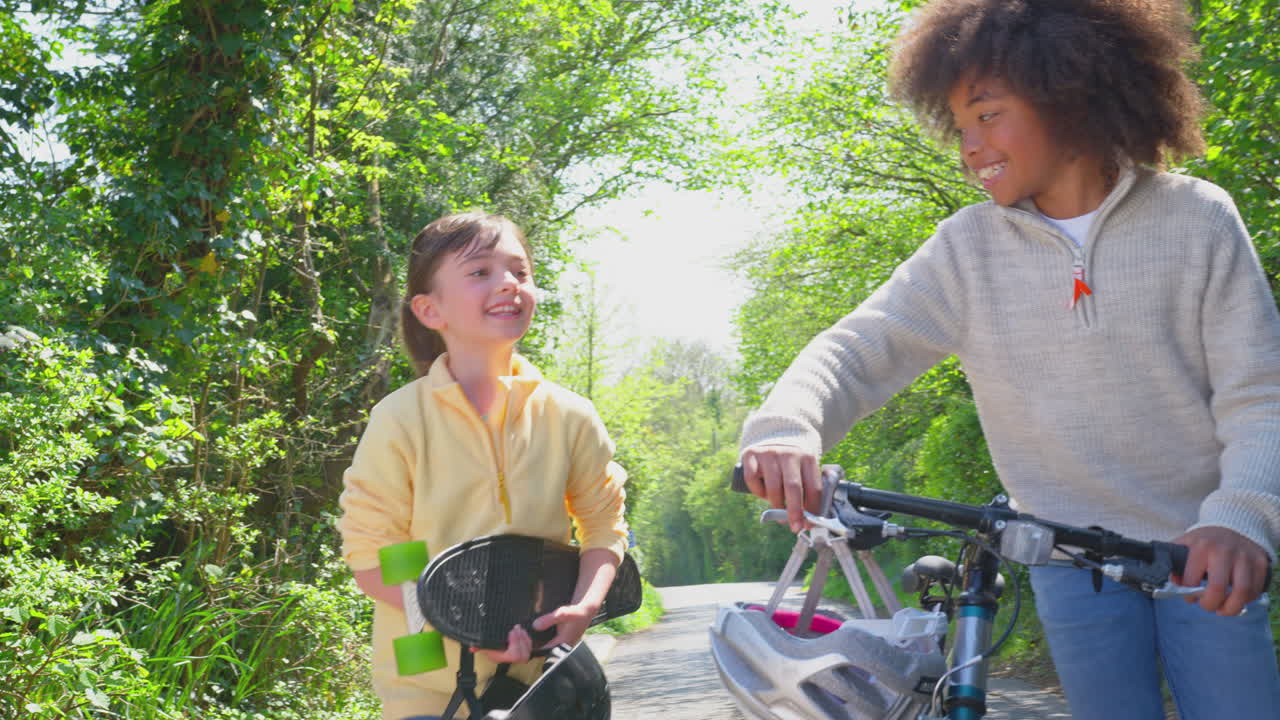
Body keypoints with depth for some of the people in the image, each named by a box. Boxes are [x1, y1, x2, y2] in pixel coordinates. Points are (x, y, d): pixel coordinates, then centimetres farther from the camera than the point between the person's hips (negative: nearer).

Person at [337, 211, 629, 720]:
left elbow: (604, 523, 7)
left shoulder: (568, 416, -3)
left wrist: (585, 605, -12)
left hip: (538, 672, 2)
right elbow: (370, 556, -10)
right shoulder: (400, 420, -11)